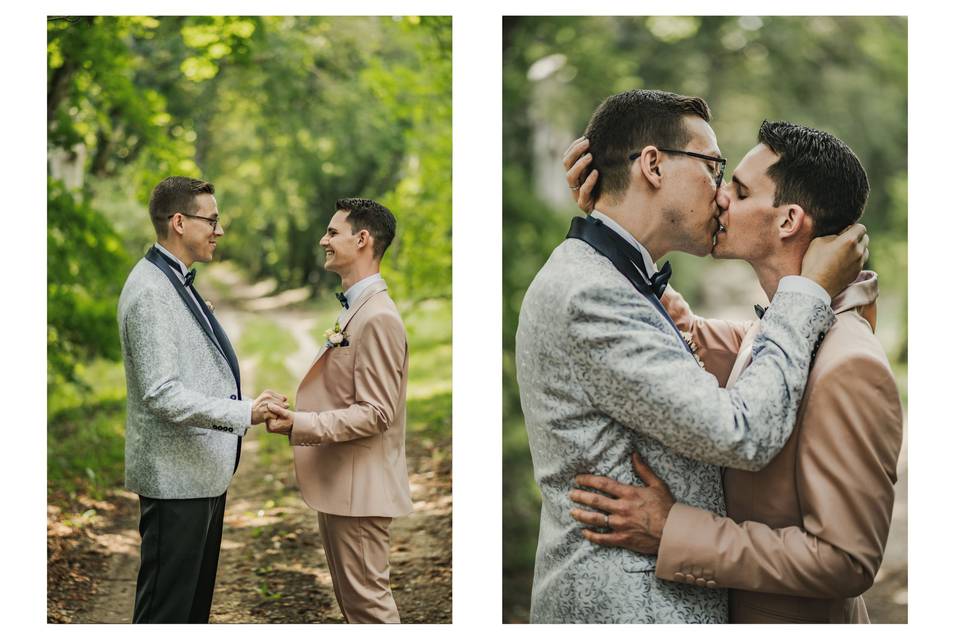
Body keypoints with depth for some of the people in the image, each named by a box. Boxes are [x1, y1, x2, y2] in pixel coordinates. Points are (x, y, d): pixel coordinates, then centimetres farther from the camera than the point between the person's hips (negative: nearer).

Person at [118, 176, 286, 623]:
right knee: (165, 607, -2)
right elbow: (161, 394, -24)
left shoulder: (178, 282, 14)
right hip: (176, 477, -10)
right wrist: (243, 413, -26)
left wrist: (248, 406, 16)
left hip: (203, 470, 10)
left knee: (195, 602, 17)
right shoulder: (150, 292, -18)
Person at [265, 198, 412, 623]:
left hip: (358, 486, -10)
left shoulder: (377, 317, -18)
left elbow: (375, 413, -22)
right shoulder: (353, 309, 13)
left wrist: (299, 425, -25)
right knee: (350, 598, 17)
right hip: (339, 482, 10)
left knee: (368, 600, -2)